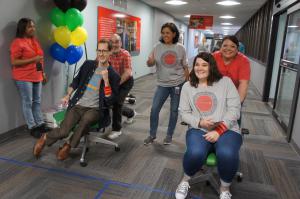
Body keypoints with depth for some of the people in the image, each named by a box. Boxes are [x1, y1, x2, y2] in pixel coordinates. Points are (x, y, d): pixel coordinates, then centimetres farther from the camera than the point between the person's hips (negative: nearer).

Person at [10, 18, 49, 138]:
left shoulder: (34, 40, 13)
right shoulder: (17, 42, -11)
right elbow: (14, 62, -15)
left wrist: (42, 72, 18)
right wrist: (33, 60, -20)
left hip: (37, 77, 7)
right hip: (24, 78, -7)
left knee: (37, 101, 11)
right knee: (28, 103, -1)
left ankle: (40, 124, 19)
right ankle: (32, 127, 6)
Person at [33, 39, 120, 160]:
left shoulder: (114, 76, -5)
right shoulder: (88, 64, 5)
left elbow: (110, 101, -12)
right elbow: (76, 81, 21)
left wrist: (106, 80, -21)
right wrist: (68, 95, 13)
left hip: (96, 109, -1)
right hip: (78, 105, 2)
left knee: (86, 119, -37)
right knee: (63, 132, -20)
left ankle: (68, 145, -11)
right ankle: (45, 138, 15)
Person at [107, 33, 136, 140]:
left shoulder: (125, 54, -22)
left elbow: (127, 73, -29)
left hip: (126, 81, -5)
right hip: (115, 81, 5)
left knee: (117, 102, -17)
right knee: (116, 104, 10)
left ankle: (116, 129, 0)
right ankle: (131, 113, 43)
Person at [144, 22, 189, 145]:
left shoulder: (180, 48, -4)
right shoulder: (158, 47, -2)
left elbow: (185, 67, 4)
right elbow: (150, 64, -4)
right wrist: (150, 61, -28)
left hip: (178, 84, -1)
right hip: (162, 84, 1)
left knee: (174, 110, 9)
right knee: (154, 109, -1)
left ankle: (169, 135, 26)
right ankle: (152, 135, 17)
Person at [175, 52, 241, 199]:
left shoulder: (225, 82, 5)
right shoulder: (187, 86, 13)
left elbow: (234, 109, -2)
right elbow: (184, 112, 11)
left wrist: (219, 130, -14)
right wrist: (200, 122, -10)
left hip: (226, 130, 0)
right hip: (198, 130, 1)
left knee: (227, 154, -34)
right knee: (195, 153, -33)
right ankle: (185, 180, 2)